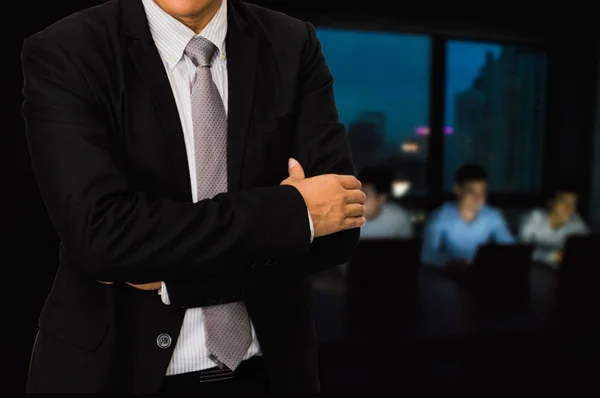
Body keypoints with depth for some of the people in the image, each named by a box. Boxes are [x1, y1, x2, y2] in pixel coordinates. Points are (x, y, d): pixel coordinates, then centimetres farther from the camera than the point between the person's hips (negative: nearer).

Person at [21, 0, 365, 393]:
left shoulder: (293, 48, -6)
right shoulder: (63, 53, -12)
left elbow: (336, 227, -12)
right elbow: (102, 234, -23)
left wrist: (174, 274, -19)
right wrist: (292, 209, -22)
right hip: (122, 365, -2)